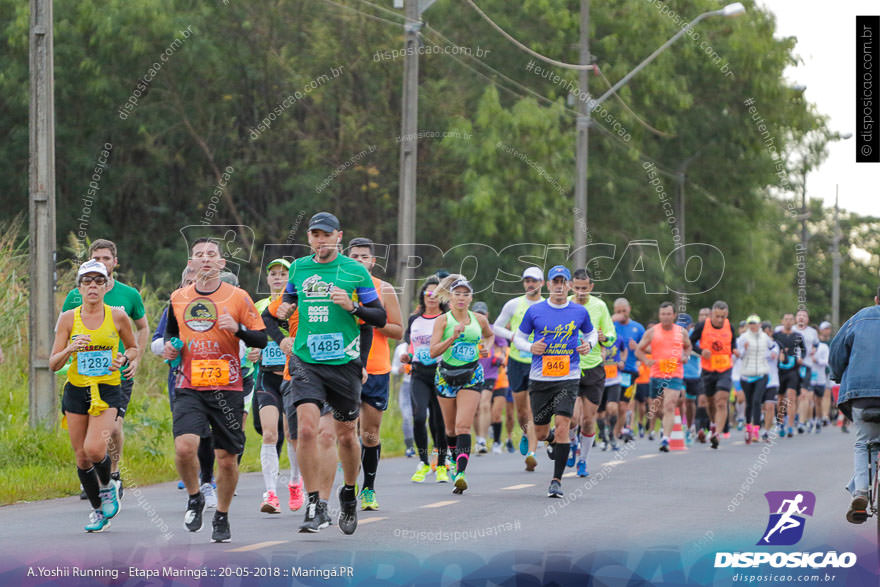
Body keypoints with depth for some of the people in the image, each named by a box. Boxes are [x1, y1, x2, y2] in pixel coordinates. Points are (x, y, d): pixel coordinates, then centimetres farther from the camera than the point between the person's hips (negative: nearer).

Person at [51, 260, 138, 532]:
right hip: (76, 390, 2)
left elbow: (133, 348, 14)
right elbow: (53, 364, -1)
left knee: (95, 449, -21)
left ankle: (107, 486, 11)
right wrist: (70, 349, -21)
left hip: (107, 390, -2)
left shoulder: (117, 316, -2)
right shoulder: (68, 318, -1)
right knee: (82, 456, 4)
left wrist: (124, 359, -8)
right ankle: (98, 509, 24)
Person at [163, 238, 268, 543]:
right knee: (184, 447, -20)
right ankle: (194, 498, 8)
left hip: (227, 389, -1)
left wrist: (238, 328, -18)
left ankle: (222, 517, 23)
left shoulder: (238, 297, 0)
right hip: (189, 389, 1)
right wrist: (170, 346, 4)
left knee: (227, 457, 2)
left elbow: (261, 339, 1)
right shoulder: (178, 299, 9)